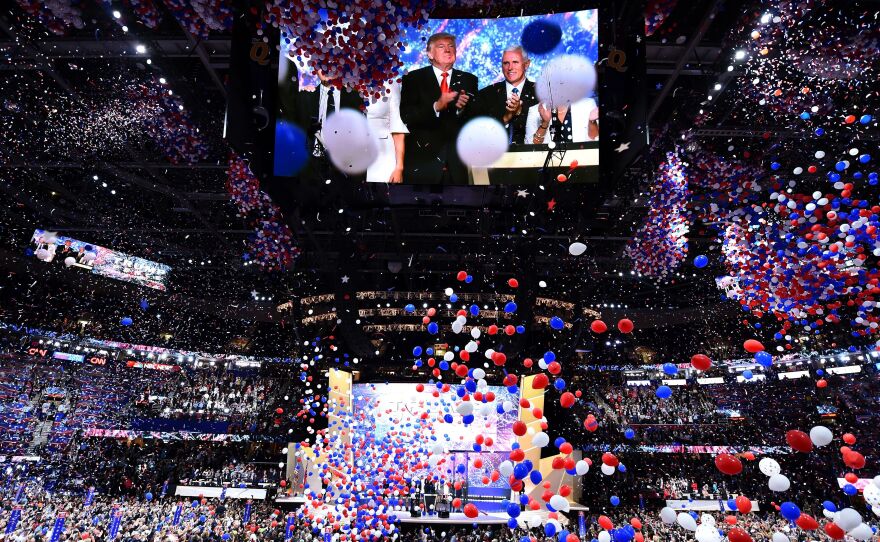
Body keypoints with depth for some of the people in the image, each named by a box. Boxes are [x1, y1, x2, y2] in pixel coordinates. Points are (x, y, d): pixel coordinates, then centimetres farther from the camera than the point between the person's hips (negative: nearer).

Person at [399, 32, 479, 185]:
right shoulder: (414, 78, 3)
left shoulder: (468, 80, 12)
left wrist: (463, 108, -16)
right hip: (423, 161, -2)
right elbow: (406, 115, -8)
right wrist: (436, 106, -21)